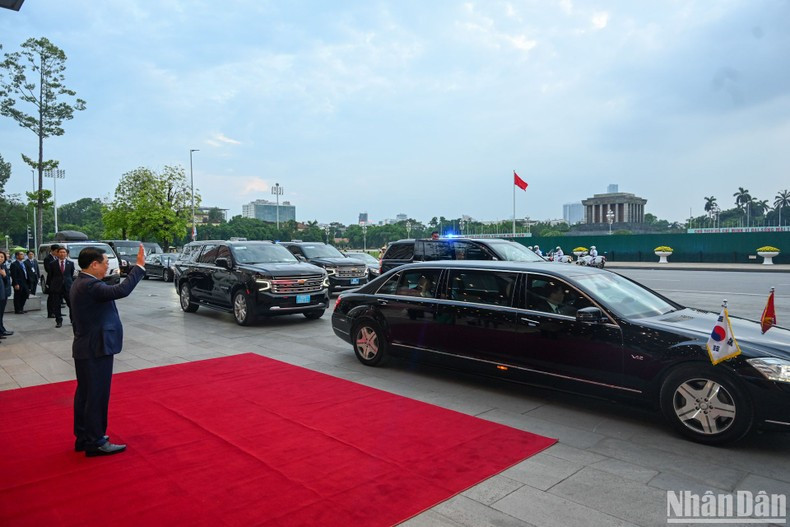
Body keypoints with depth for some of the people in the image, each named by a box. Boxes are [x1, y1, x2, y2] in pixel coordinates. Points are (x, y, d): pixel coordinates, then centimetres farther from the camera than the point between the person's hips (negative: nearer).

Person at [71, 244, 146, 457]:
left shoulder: (82, 283, 10)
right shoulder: (90, 285, -23)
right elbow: (121, 290, -36)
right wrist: (139, 266, -31)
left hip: (86, 348, 11)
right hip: (95, 349, -11)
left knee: (85, 394, 17)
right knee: (97, 396, -1)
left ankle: (83, 437, 29)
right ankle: (95, 443, 8)